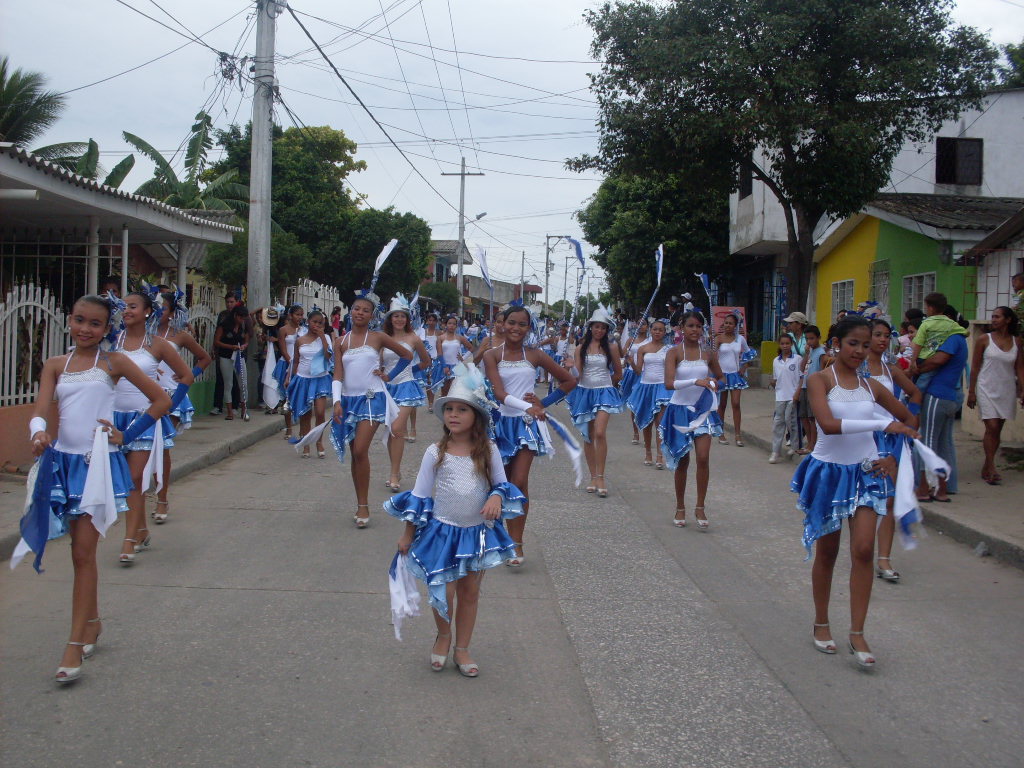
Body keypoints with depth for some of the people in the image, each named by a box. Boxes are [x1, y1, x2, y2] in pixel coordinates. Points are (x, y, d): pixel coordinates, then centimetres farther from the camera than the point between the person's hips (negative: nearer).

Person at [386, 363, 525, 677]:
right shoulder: (435, 453, -7)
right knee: (444, 593, -4)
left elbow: (501, 484, 3)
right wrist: (408, 534, 1)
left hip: (478, 532, 2)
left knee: (470, 592, 11)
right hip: (442, 531, -1)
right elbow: (420, 496, -2)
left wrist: (497, 497, -21)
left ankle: (462, 649, 28)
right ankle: (443, 635, 26)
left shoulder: (489, 450, -5)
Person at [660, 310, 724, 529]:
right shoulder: (674, 352, -7)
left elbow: (719, 376, 20)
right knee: (682, 462, 8)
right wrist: (695, 381, -31)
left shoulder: (708, 354, 3)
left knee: (703, 458, -12)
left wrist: (711, 383, -3)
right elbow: (669, 383, -19)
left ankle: (700, 508, -1)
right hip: (680, 410, -2)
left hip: (702, 410, 2)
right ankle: (680, 507, 22)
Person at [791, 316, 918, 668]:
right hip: (828, 472, -3)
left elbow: (907, 420, 17)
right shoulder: (820, 380, -9)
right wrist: (882, 424, -27)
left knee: (864, 550, -9)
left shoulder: (872, 386, 4)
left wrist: (894, 457, 5)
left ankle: (857, 633, -2)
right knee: (827, 552, 9)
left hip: (865, 472, 3)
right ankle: (821, 624, 26)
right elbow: (828, 424, -26)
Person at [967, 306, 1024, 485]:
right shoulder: (984, 340, -2)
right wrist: (971, 392, -3)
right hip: (987, 388, -3)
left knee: (997, 430, 6)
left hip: (1007, 390, 3)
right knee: (992, 427, -12)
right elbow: (975, 367, 0)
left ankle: (986, 468, 14)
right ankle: (990, 467, -10)